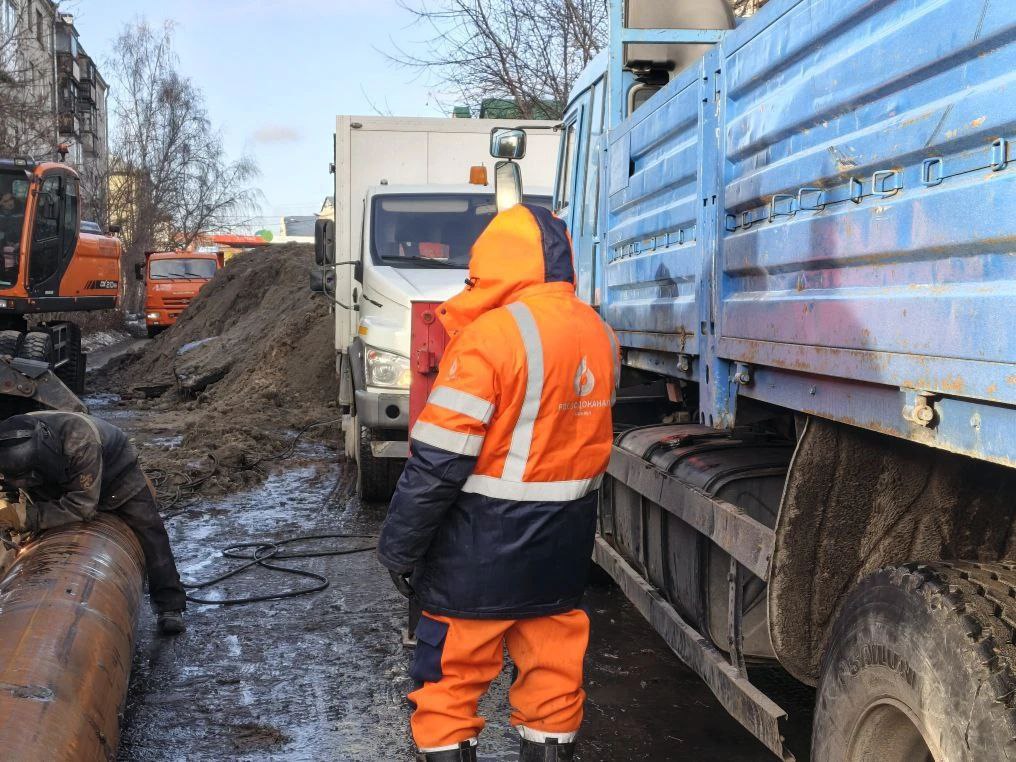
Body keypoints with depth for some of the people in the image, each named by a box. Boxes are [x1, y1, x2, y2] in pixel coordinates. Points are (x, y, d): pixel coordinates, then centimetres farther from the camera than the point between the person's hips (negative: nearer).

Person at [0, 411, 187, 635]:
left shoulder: (80, 440, -47)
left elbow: (82, 505, -43)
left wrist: (28, 517, -47)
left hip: (116, 472, -5)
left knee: (148, 534, -8)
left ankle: (169, 606, 0)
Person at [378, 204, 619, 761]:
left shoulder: (492, 333, -19)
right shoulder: (600, 335, 5)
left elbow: (439, 460, -19)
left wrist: (399, 546, -12)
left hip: (485, 545, -7)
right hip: (565, 545, 7)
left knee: (450, 675, 7)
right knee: (553, 670, 16)